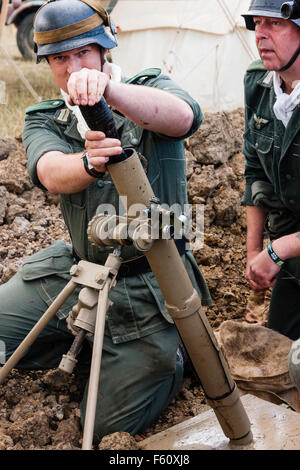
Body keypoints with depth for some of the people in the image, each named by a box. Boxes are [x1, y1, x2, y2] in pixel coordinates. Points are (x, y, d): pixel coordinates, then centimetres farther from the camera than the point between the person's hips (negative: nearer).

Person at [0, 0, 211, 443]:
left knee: (109, 425, -3)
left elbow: (182, 116, -30)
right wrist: (89, 164, -46)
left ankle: (171, 351, 24)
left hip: (149, 288, -4)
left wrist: (108, 87, -47)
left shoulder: (150, 87, -4)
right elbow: (51, 173, -22)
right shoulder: (43, 121, 2)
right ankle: (87, 344, 19)